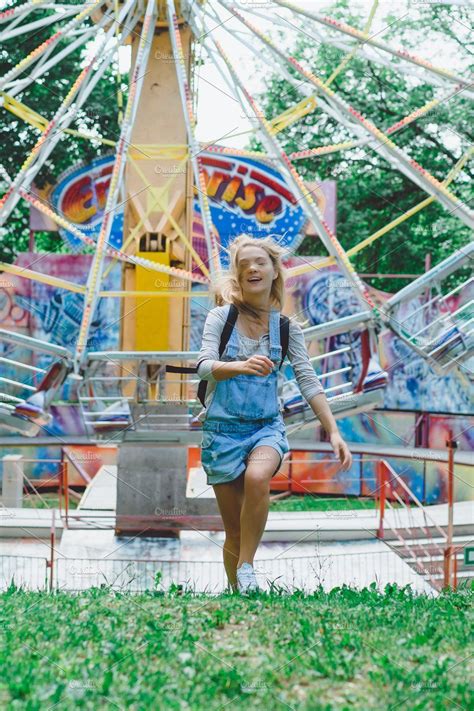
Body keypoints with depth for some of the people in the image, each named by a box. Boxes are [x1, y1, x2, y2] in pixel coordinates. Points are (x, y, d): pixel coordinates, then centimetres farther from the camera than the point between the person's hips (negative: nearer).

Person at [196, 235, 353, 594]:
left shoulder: (287, 327, 3)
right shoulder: (220, 317, -2)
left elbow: (308, 380, -1)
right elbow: (205, 366, -16)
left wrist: (334, 431, -11)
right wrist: (240, 366, -37)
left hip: (267, 426, 0)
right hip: (223, 427, 0)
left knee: (257, 477, -34)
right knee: (235, 530, 1)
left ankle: (246, 568, -20)